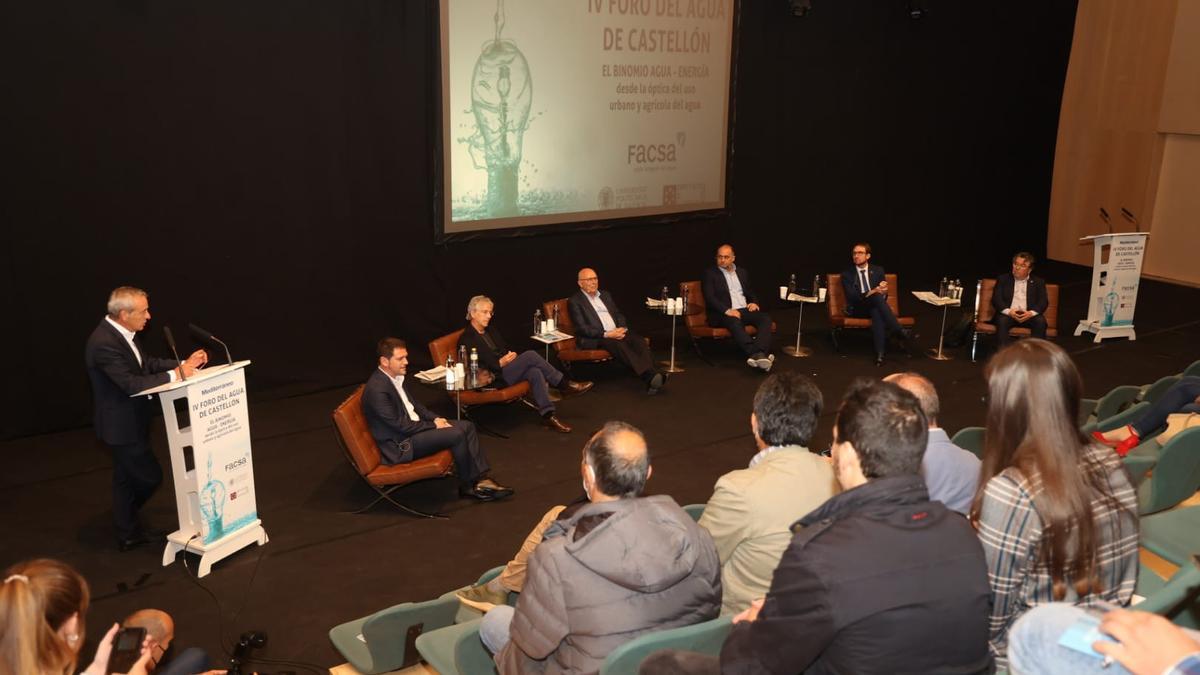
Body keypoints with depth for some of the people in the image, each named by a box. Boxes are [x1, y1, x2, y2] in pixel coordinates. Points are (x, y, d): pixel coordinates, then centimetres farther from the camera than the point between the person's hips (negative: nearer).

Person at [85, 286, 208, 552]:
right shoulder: (104, 343, -28)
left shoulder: (122, 333, 1)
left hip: (129, 420, 10)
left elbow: (148, 363, 8)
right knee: (151, 476, 3)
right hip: (122, 425, -10)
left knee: (127, 477, 20)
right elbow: (131, 383, -31)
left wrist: (184, 364, -3)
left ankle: (127, 534, 35)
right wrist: (174, 375, -27)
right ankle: (126, 531, 28)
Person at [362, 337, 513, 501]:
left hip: (413, 426, 10)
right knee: (456, 434, -22)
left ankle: (481, 480, -2)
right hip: (400, 445, -10)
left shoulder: (397, 377, 4)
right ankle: (467, 486, -3)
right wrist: (433, 425, -13)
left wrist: (435, 419, 1)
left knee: (467, 426, 0)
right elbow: (400, 426, -23)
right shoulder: (376, 389, -24)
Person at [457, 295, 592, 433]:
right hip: (494, 377, -7)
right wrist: (501, 363, -20)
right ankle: (564, 385, -18)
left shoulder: (490, 330, 21)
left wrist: (511, 355, 0)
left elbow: (507, 348, 24)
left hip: (507, 369, 7)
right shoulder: (466, 339, -4)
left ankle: (548, 415, -32)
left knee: (534, 372, -28)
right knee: (530, 355, -26)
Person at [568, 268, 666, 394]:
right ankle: (649, 375, -50)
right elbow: (582, 328, -8)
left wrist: (622, 329, -3)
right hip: (594, 338, -6)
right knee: (618, 344, -35)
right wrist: (606, 334, -18)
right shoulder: (574, 301, 2)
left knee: (638, 340, -24)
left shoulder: (606, 295, 22)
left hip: (617, 332, 6)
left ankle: (652, 376, -45)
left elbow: (619, 315, 21)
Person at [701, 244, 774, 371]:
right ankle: (757, 354, -54)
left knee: (765, 318, -25)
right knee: (735, 322, -39)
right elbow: (709, 298, -6)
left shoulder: (742, 272, 22)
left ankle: (758, 353, -47)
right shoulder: (710, 273, 6)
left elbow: (751, 293, 27)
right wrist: (727, 310, -21)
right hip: (723, 314, -5)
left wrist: (754, 303, 2)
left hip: (745, 310, 5)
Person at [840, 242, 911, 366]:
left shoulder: (878, 270, 12)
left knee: (876, 312, -38)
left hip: (875, 306, 2)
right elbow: (851, 297, -11)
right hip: (857, 309, -2)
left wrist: (882, 290, -20)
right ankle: (900, 334, -41)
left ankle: (880, 353, -47)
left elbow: (884, 295, 6)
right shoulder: (847, 274, 3)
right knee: (877, 297, -35)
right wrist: (872, 292, -25)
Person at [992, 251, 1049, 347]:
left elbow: (1043, 302, 5)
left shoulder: (1038, 282, 17)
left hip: (1029, 315, 1)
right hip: (1008, 314, -1)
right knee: (1002, 320, -33)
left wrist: (1031, 313, -17)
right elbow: (996, 299, 3)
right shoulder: (1003, 279, 16)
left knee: (1040, 321, -29)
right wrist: (1009, 311, -16)